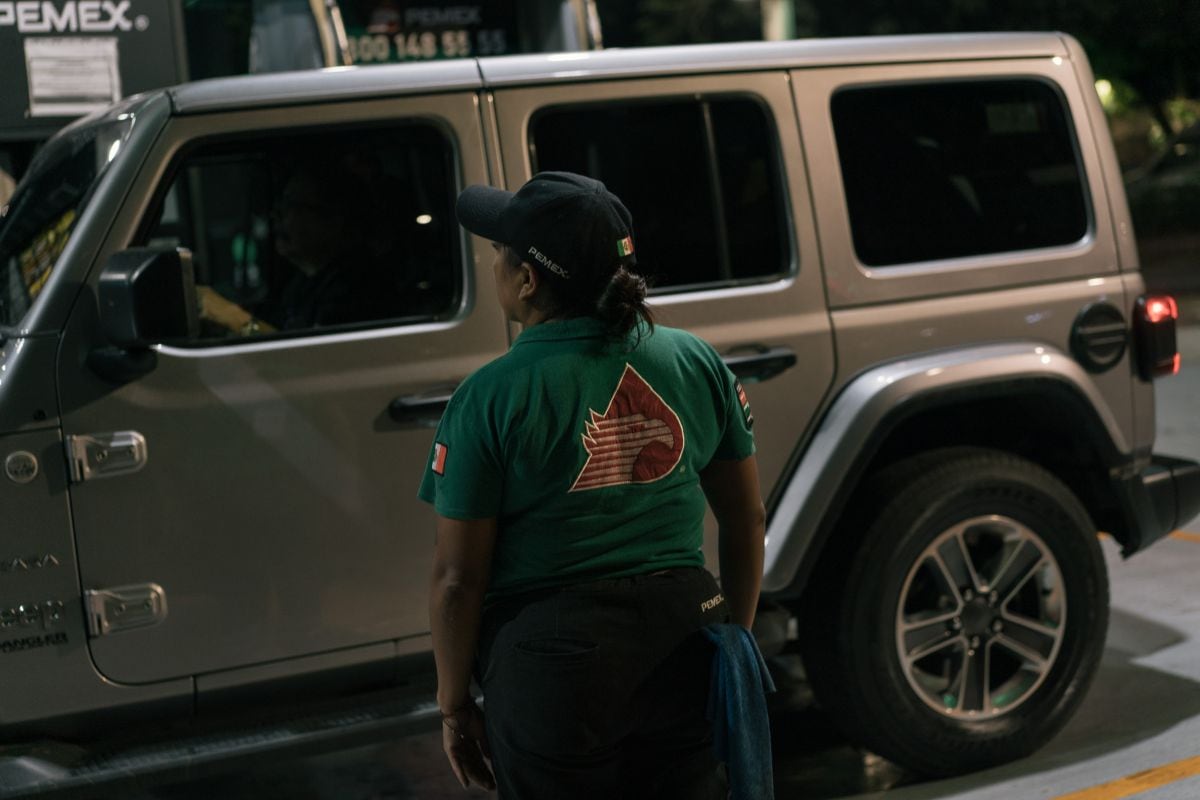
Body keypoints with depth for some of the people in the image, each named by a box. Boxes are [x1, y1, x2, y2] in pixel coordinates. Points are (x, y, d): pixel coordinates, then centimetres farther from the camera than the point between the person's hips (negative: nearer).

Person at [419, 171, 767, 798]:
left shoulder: (491, 399, -12)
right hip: (685, 651, 4)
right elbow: (746, 521, 8)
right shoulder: (696, 362, 0)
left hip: (557, 664, -4)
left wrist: (454, 703, 3)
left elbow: (457, 577, -10)